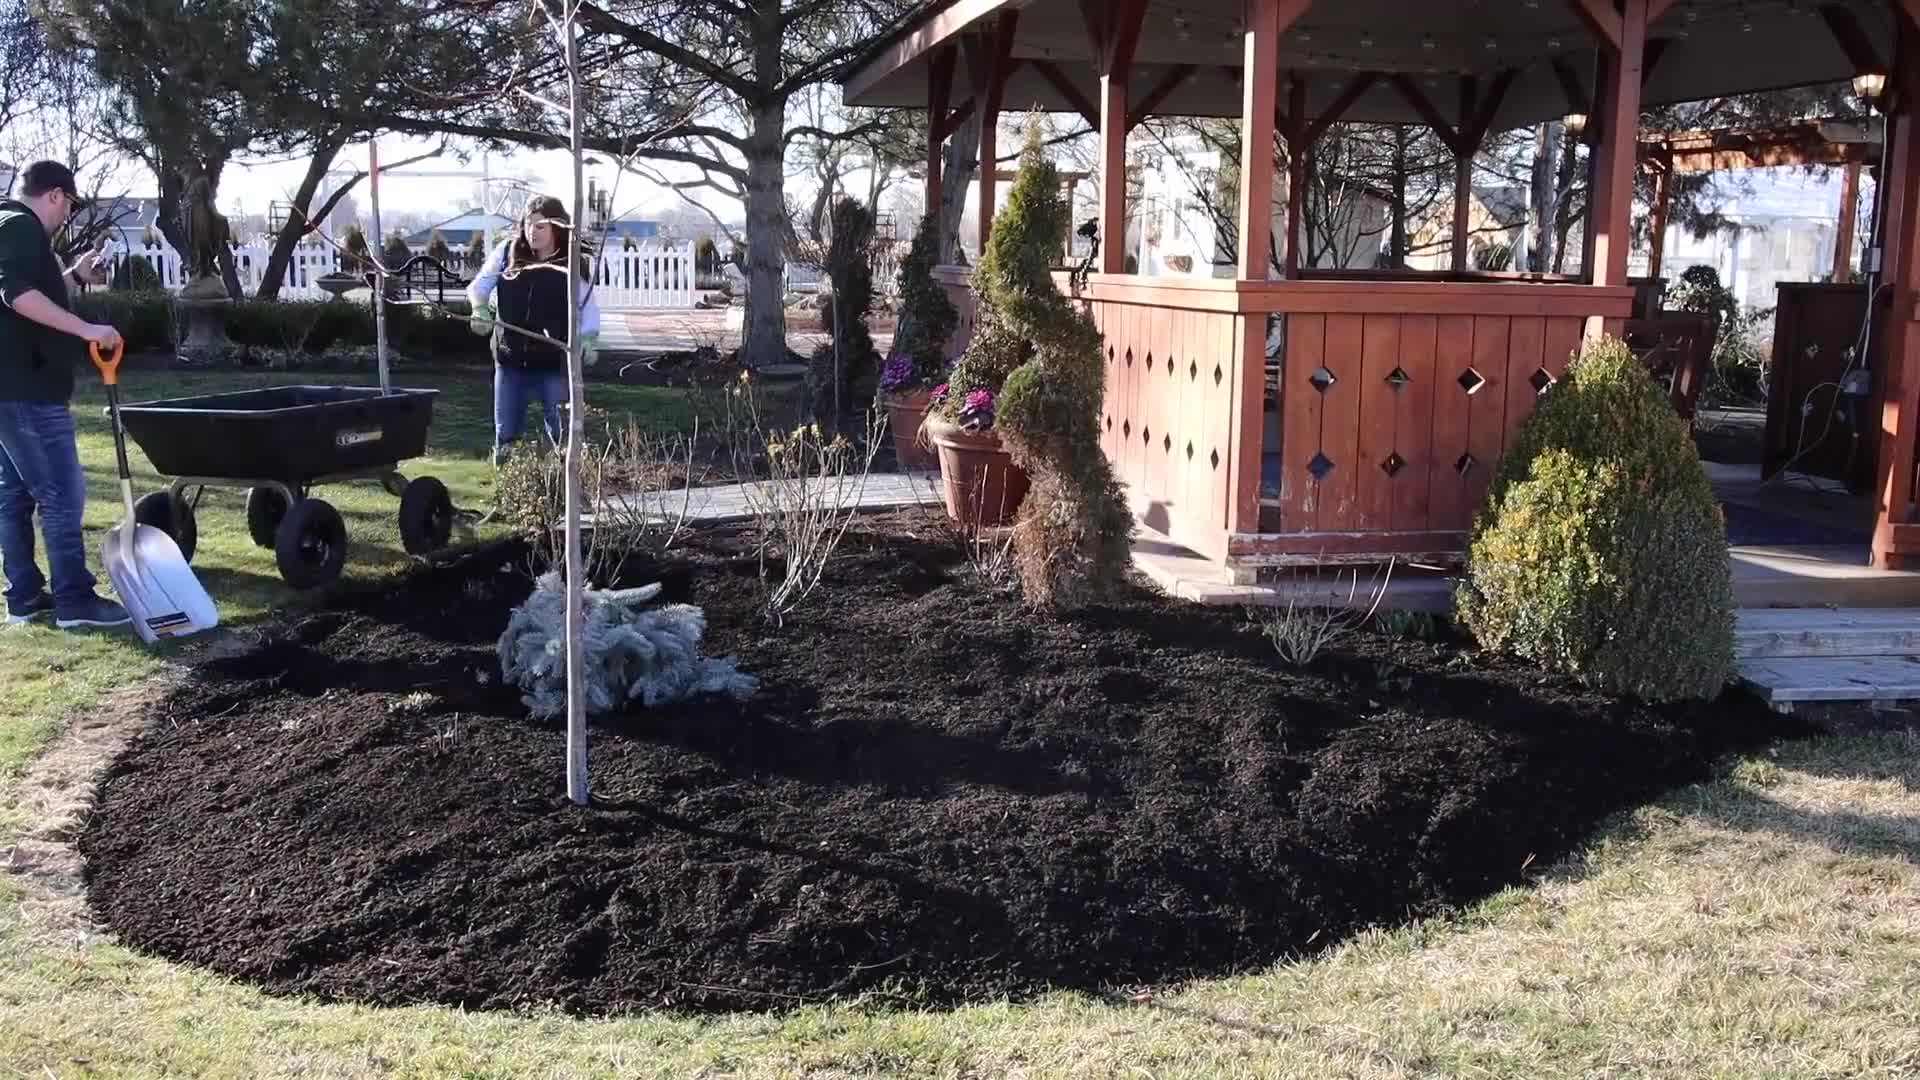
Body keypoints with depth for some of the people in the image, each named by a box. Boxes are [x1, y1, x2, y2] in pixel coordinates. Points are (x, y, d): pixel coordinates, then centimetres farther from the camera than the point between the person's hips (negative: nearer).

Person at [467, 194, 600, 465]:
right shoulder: (508, 251, 1)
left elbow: (588, 305, -10)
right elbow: (481, 283, 8)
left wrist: (589, 338, -27)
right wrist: (480, 307, -12)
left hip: (554, 362, -3)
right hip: (510, 360, 3)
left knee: (563, 433, -2)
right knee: (506, 434, 12)